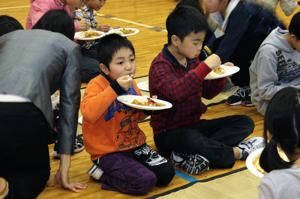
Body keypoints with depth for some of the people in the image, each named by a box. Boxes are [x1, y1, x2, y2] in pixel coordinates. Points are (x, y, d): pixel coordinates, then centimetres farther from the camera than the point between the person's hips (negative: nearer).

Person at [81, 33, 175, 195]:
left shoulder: (131, 85, 6)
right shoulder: (97, 84, -16)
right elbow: (89, 113, -36)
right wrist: (115, 88, -35)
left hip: (134, 144, 8)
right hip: (108, 152, -7)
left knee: (166, 173, -4)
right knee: (146, 182, -22)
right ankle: (102, 172, -1)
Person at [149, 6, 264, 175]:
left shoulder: (192, 61, 7)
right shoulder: (160, 66, -16)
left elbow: (207, 93, 17)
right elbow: (176, 92, -36)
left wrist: (221, 75, -2)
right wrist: (205, 67, -34)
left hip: (194, 125, 9)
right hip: (169, 133, -8)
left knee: (245, 123, -3)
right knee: (191, 139, -42)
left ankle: (195, 156, -24)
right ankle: (237, 152, -17)